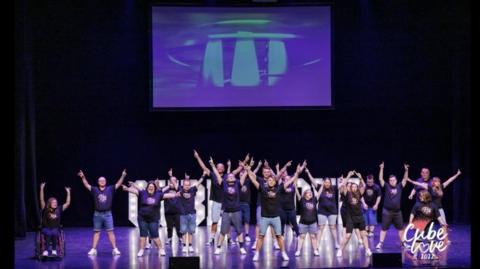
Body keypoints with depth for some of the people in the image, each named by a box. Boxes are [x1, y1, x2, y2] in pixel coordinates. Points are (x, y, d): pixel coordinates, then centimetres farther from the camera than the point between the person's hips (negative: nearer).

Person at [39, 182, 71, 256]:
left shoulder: (58, 210, 6)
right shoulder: (45, 210, 1)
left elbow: (67, 203, 7)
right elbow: (42, 200, -9)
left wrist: (68, 192, 3)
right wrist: (42, 189, -15)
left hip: (55, 229, 1)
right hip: (46, 229, -1)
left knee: (54, 233, -34)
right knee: (49, 233, -36)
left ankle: (54, 250, -26)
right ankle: (46, 250, -34)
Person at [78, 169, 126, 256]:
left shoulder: (110, 189, 2)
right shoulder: (95, 190, 3)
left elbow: (118, 184, -3)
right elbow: (86, 185, -1)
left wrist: (123, 176, -14)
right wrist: (83, 177, -12)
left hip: (107, 214, -1)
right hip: (97, 214, 1)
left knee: (110, 232, -2)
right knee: (96, 232, 7)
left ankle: (114, 249, 0)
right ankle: (93, 249, 11)